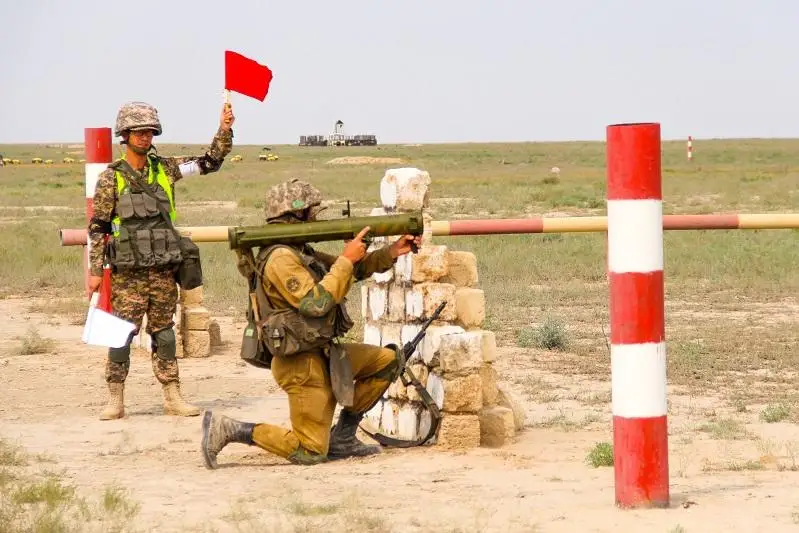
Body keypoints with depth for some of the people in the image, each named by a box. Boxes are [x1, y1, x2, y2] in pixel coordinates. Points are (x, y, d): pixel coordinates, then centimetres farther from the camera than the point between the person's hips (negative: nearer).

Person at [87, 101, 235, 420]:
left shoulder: (165, 169, 6)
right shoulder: (111, 178, -4)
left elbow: (210, 162, 7)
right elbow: (98, 227, -2)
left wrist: (224, 130, -7)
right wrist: (95, 271, -5)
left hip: (163, 271, 3)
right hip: (127, 273, -3)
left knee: (164, 334, 9)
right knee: (121, 334, -2)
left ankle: (172, 398, 13)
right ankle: (115, 401, 6)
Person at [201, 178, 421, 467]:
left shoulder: (301, 253, 12)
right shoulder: (280, 257, -19)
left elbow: (354, 270, 19)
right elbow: (316, 303, -27)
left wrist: (391, 253, 7)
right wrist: (347, 259, -19)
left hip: (323, 353, 10)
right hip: (303, 362, -10)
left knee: (388, 360, 12)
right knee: (310, 453, -9)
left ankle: (342, 437, 14)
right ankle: (227, 429, -4)